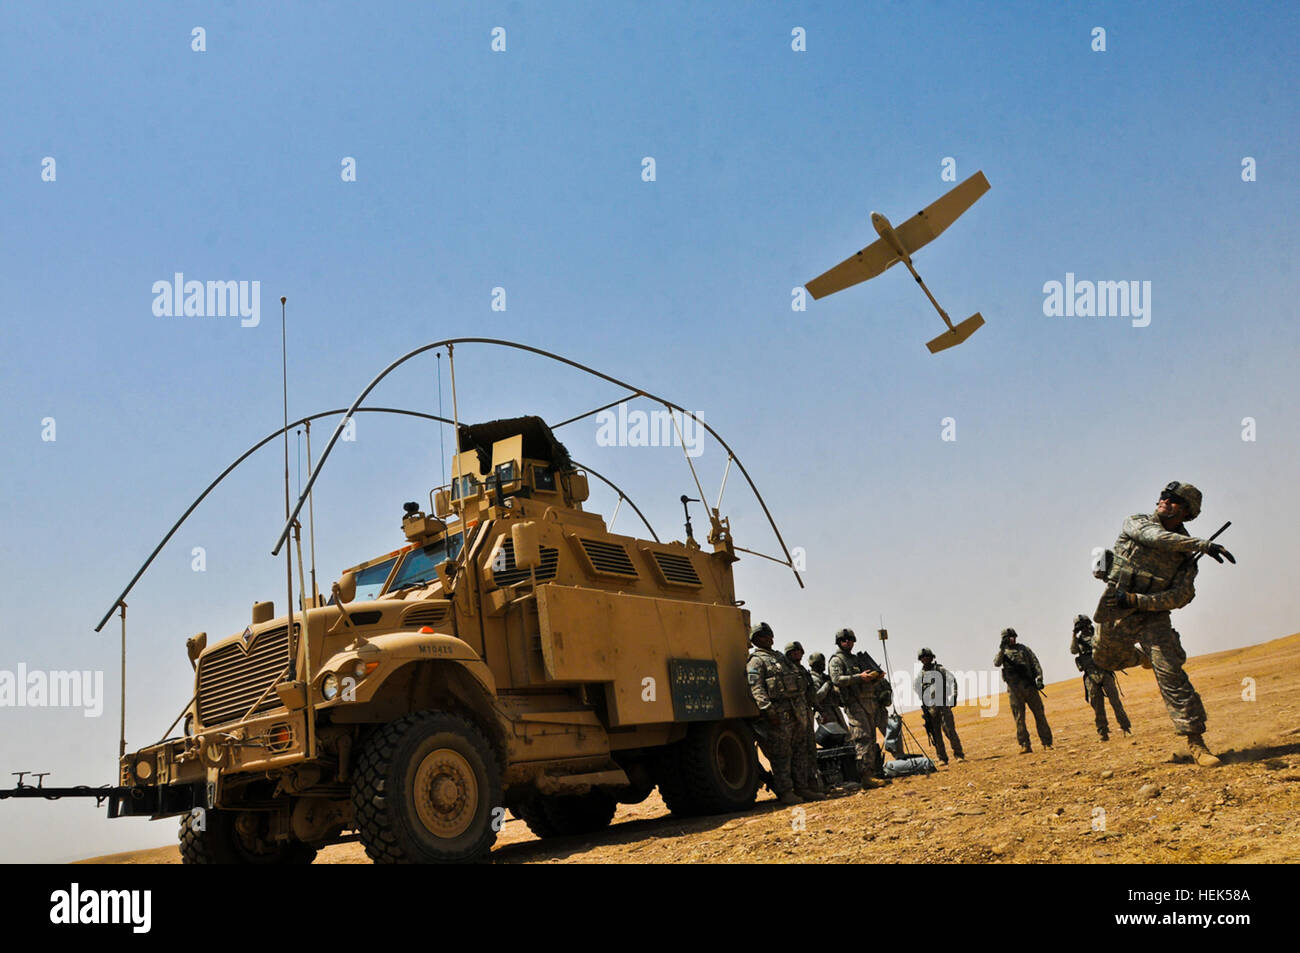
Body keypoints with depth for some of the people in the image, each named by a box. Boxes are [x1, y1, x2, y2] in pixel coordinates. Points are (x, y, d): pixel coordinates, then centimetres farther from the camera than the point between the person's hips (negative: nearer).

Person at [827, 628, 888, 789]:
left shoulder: (856, 659, 24)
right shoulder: (836, 660, -1)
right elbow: (837, 679, -18)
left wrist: (876, 677, 6)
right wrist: (859, 677, -24)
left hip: (868, 702, 9)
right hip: (854, 703, -9)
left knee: (871, 739, 9)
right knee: (863, 739, -16)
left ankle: (873, 771, 14)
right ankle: (867, 777, -21)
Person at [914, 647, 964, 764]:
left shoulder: (941, 670, 2)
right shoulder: (919, 674, 9)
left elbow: (952, 681, 2)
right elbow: (917, 690, 16)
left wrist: (953, 696, -5)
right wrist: (923, 704, 8)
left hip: (943, 705, -3)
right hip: (929, 707, 3)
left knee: (949, 730, -9)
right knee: (935, 734, 2)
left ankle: (958, 754, -3)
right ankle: (942, 758, 6)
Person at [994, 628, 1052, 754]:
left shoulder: (1024, 649, 14)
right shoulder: (1003, 652, 12)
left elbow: (1035, 664, 6)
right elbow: (997, 663, -7)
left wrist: (1039, 678, -8)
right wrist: (1002, 649, -18)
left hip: (1029, 686, 1)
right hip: (1014, 689, -1)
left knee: (1039, 714, 1)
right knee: (1019, 718, -1)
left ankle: (1047, 743, 8)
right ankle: (1025, 745, 2)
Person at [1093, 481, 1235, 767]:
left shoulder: (1186, 553, -1)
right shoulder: (1136, 522, -5)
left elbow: (1182, 595, -11)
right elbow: (1157, 537, -28)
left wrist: (1139, 600, -24)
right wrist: (1203, 544, -39)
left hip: (1153, 613, -1)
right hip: (1116, 613, 1)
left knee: (1171, 674, -14)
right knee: (1104, 660, 18)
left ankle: (1195, 741, -11)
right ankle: (1142, 656, 52)